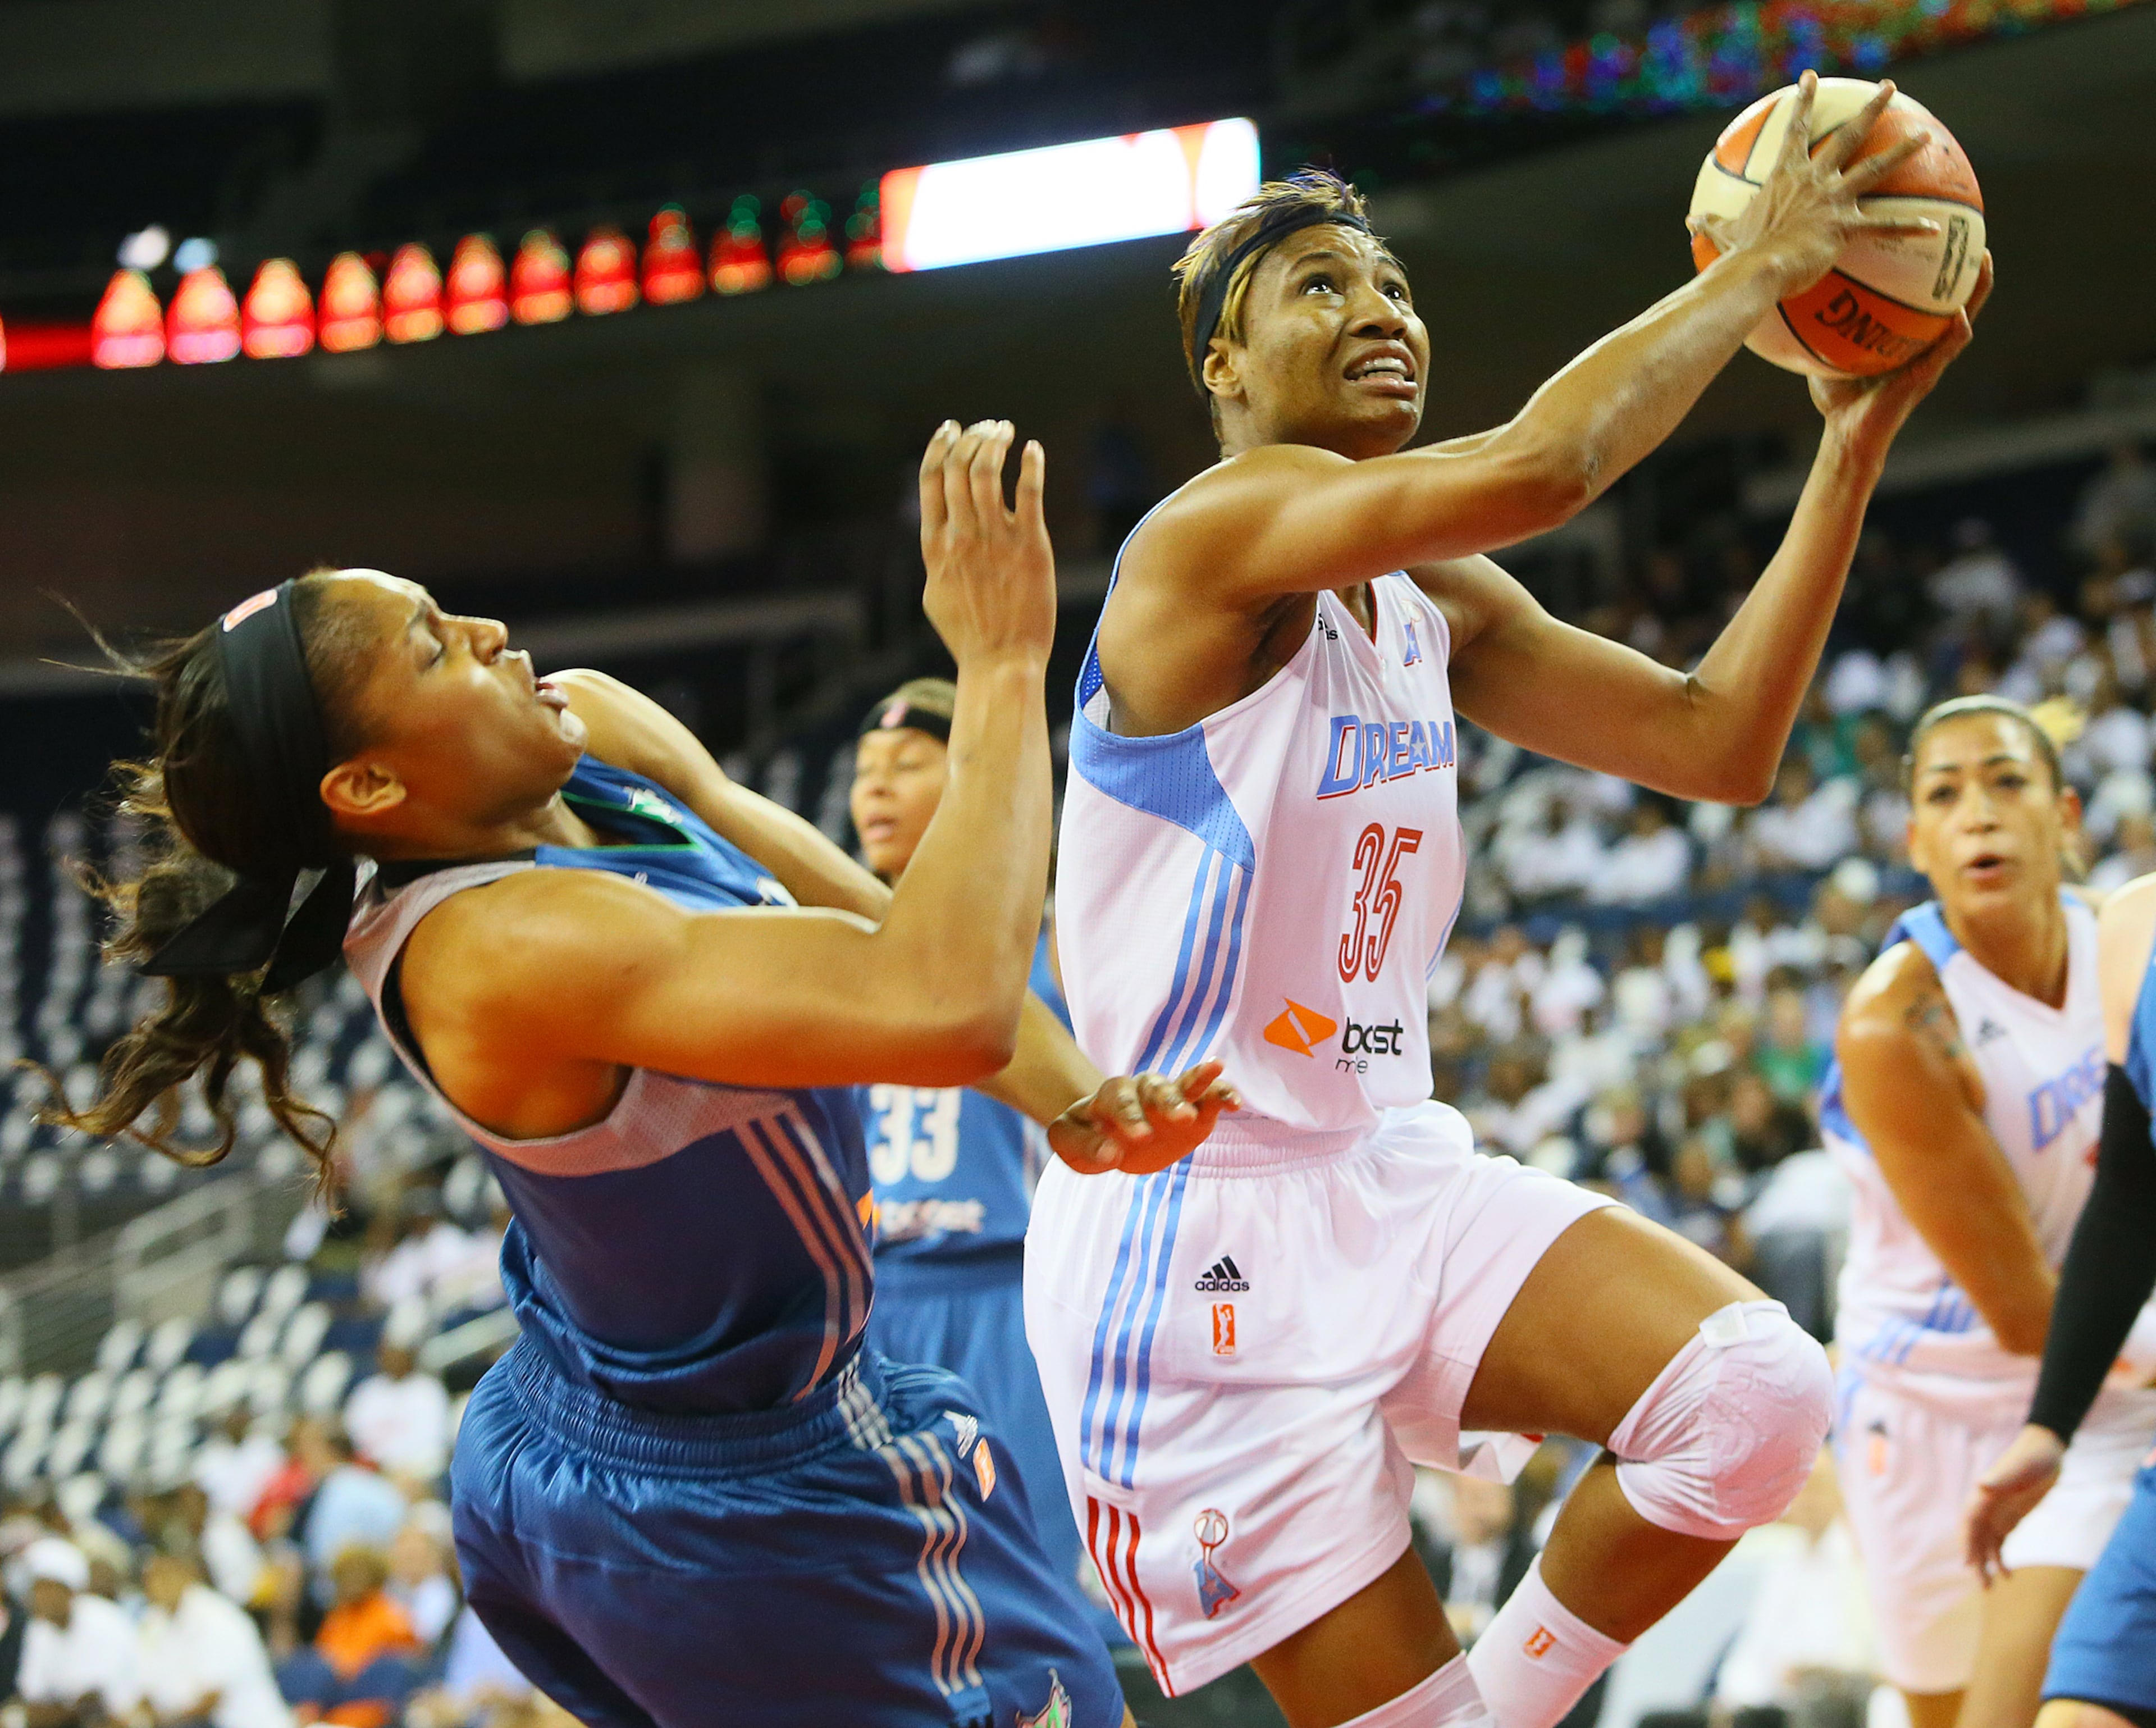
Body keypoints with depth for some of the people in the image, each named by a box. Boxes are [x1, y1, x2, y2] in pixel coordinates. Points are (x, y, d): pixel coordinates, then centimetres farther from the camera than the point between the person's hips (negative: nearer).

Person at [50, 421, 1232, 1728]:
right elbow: (945, 1004, -45)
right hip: (755, 1513, -9)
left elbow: (881, 924, 0)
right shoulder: (494, 949, -34)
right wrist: (1003, 669, -37)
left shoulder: (599, 730, -7)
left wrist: (1076, 1102, -16)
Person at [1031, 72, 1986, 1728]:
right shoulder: (1212, 533, -14)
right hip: (1200, 1223, -8)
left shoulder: (1442, 604, 13)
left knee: (1754, 1393, -16)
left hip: (1394, 1177, 8)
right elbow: (1535, 468, -30)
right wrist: (1755, 270, -18)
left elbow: (1716, 743, 8)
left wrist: (1856, 442, 2)